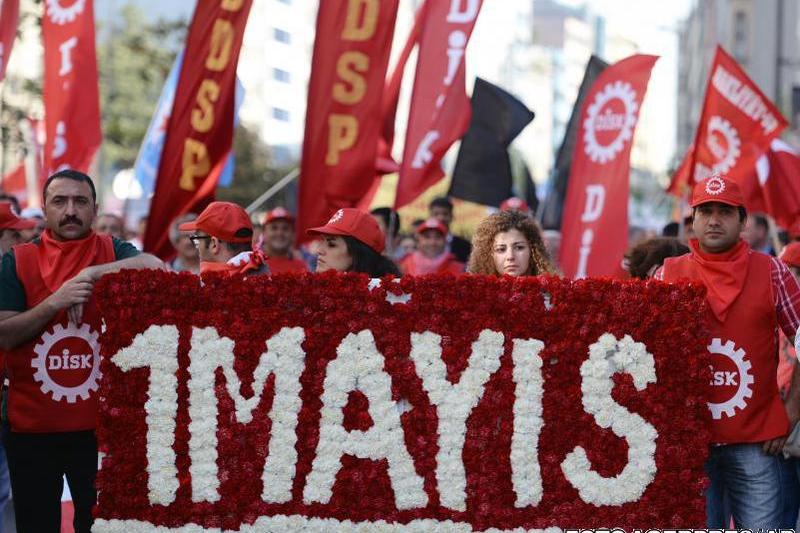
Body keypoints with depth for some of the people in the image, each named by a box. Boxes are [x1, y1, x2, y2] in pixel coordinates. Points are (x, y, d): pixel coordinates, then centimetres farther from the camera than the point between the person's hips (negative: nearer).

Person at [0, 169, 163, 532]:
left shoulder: (111, 252, 4)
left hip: (99, 422, 0)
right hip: (29, 424, 0)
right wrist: (55, 302, -19)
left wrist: (90, 274, -21)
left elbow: (154, 267, -17)